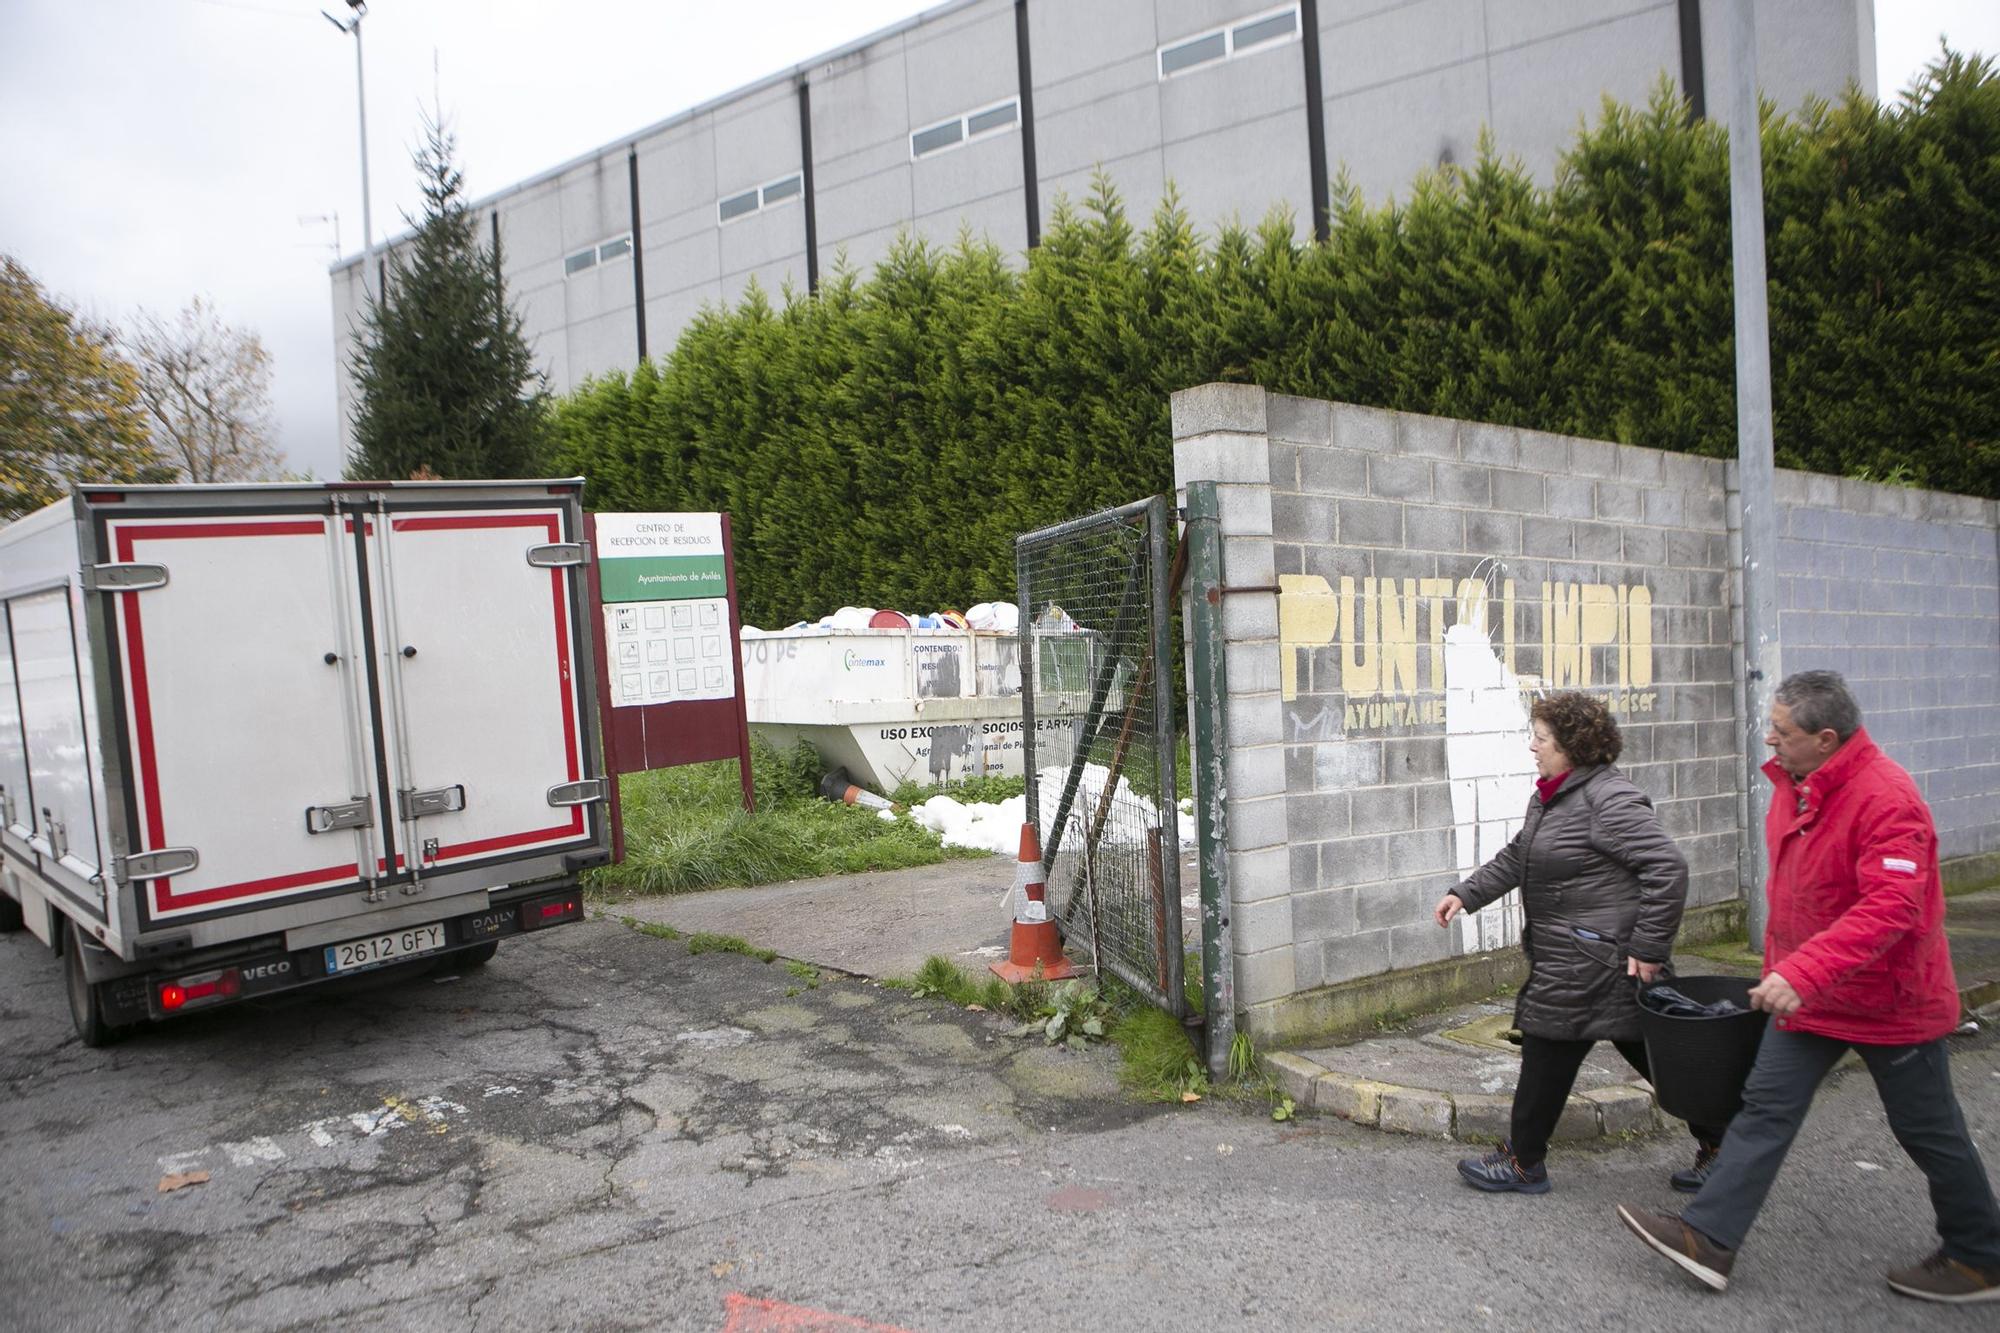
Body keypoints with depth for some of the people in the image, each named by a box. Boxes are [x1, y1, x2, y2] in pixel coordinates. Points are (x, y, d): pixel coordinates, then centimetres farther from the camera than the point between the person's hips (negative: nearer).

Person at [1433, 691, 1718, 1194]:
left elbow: (1668, 868, -23)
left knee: (1549, 1052, 2)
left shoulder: (1610, 801, -20)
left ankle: (1522, 1163, 16)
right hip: (1567, 957, 10)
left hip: (1594, 960, -10)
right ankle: (1717, 1145, 27)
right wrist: (1466, 895, 13)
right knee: (1652, 1054, 16)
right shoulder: (1550, 795, 12)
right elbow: (1516, 858, 21)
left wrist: (1648, 948, -22)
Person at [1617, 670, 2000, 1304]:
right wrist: (1779, 967, 19)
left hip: (1888, 998, -8)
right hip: (1807, 990, 8)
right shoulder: (1794, 782, 2)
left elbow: (1891, 907, -35)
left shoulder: (1884, 798, -27)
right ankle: (1708, 1238, 8)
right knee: (1766, 1108, 5)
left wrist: (1804, 972, -42)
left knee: (1928, 1131, 10)